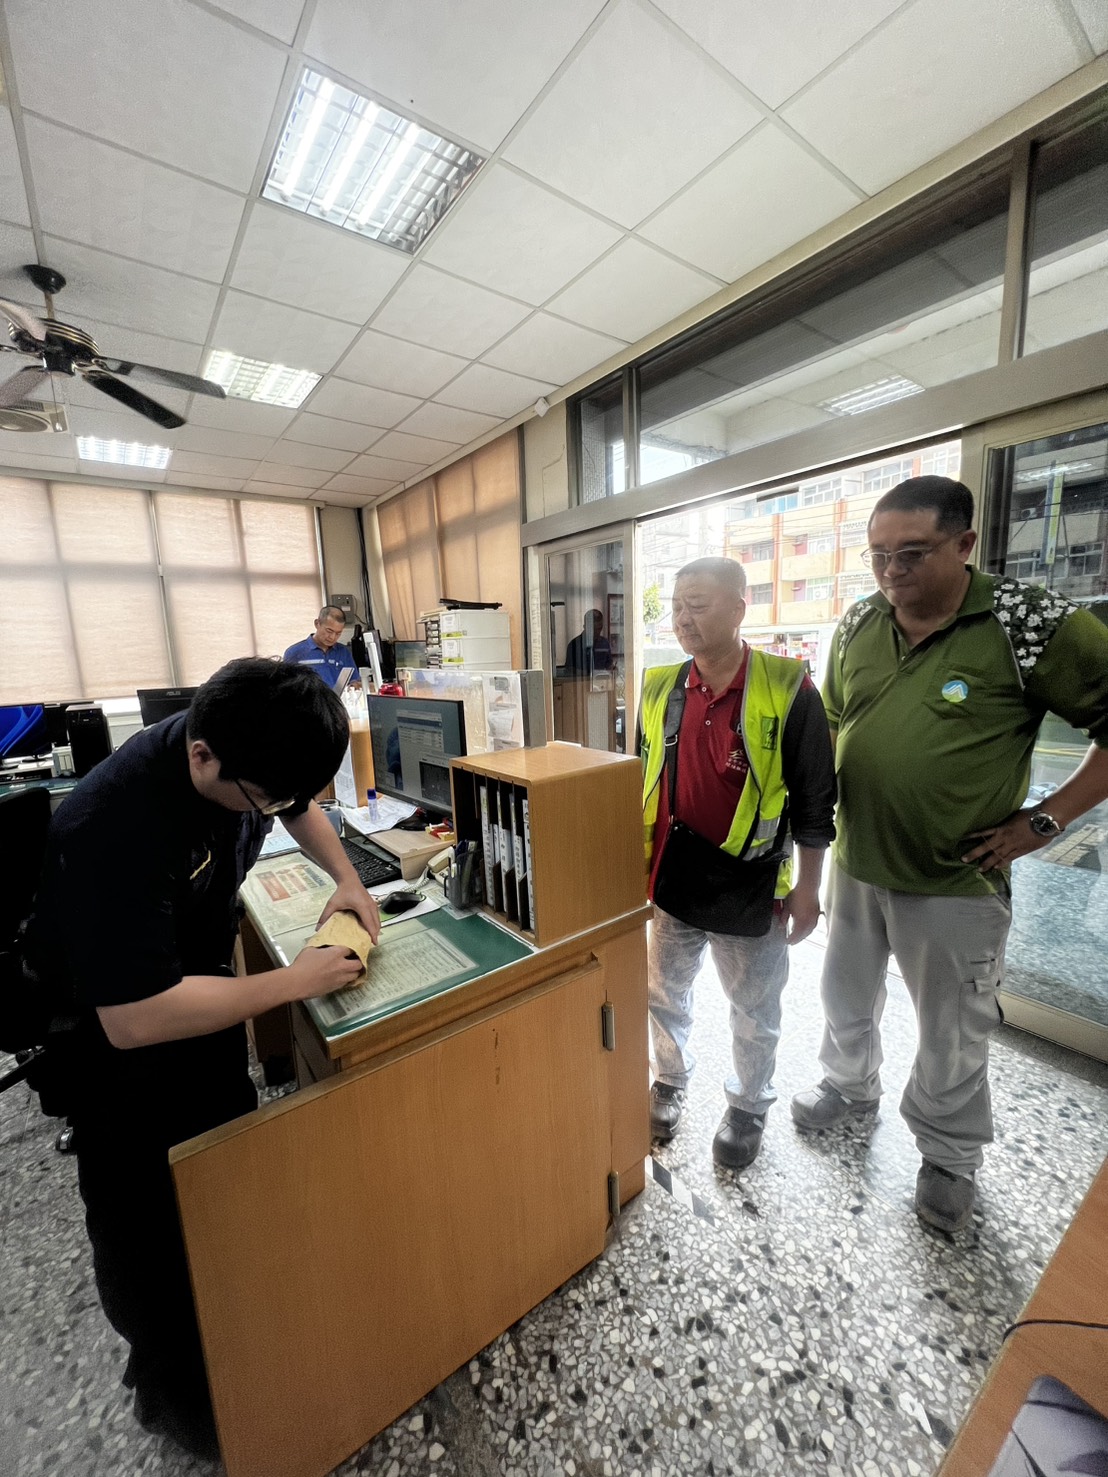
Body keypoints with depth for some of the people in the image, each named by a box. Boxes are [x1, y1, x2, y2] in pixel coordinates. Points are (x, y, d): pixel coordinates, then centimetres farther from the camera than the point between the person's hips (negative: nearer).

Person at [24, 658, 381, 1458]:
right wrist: (291, 982, -28)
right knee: (150, 1220, 14)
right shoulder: (117, 828, -40)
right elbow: (136, 1019, -36)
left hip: (203, 982, 7)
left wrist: (346, 878, -8)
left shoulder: (246, 755, -19)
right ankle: (172, 1389, 42)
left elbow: (302, 804, 5)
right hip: (114, 1030, -6)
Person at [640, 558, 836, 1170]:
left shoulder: (788, 690, -14)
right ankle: (669, 1081, 49)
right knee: (665, 994, 22)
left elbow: (814, 801, -8)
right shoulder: (660, 691, -2)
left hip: (751, 889, -3)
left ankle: (748, 1106, 45)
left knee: (754, 1012, 19)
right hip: (671, 882, 4)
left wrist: (806, 888, -6)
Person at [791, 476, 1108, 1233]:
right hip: (854, 865, 5)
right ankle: (851, 1088, 53)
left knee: (953, 1037, 17)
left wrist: (1044, 820, -13)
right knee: (847, 995, 25)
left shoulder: (1033, 624, -16)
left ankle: (949, 1157, 45)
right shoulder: (858, 625, 0)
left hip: (955, 883, -4)